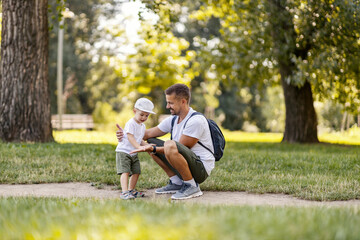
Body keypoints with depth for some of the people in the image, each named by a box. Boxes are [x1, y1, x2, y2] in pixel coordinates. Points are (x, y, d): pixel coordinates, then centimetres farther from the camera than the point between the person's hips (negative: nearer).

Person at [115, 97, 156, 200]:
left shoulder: (142, 126, 13)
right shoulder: (131, 123, -15)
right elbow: (130, 137, -25)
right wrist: (139, 146, -36)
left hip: (134, 153, 8)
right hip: (123, 152, -8)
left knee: (136, 172, 7)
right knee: (125, 172, -17)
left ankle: (131, 190, 21)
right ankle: (124, 192, -23)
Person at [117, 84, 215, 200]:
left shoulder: (196, 121, -19)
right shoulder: (173, 120, 8)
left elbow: (180, 147, -19)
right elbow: (149, 133, 13)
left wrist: (153, 149, -21)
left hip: (202, 169, -9)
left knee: (170, 145, -34)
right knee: (151, 142, 10)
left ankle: (192, 186, -17)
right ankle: (176, 183, 8)